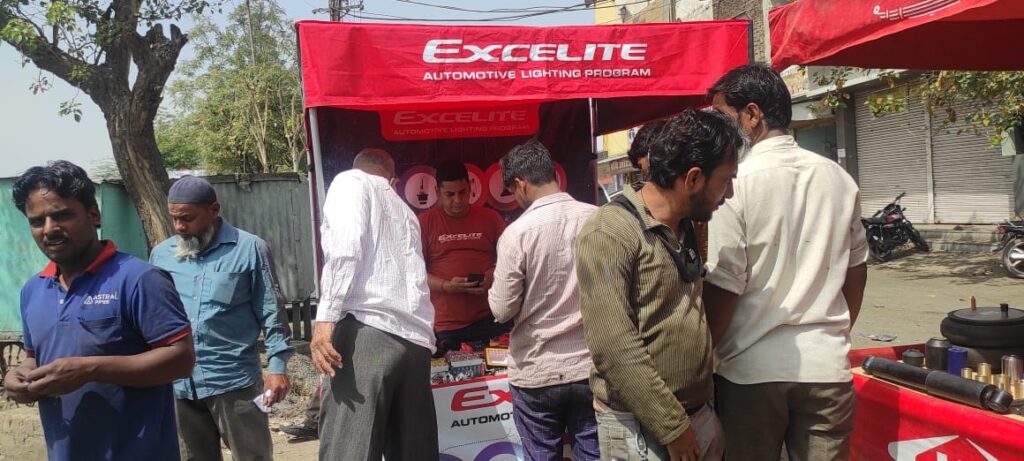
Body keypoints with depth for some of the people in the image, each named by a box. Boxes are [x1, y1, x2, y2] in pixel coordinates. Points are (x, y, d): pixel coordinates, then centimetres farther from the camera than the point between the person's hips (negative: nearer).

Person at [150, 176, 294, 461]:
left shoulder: (249, 249, -3)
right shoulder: (161, 254, 8)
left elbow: (271, 312, -2)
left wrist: (277, 366, -8)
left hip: (234, 380, -4)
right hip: (179, 384, 4)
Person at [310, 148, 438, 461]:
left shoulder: (350, 181, 12)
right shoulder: (405, 211, 30)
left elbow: (346, 244, -8)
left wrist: (326, 316, -15)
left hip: (368, 330, -7)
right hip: (416, 339, 7)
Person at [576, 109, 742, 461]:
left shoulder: (684, 229, 9)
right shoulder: (609, 233, -19)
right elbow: (613, 348, -23)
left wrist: (698, 411, 13)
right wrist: (671, 427, -18)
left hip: (701, 415, 8)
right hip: (641, 427, -8)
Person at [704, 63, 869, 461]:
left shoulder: (736, 183, -13)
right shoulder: (838, 178, 3)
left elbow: (722, 289, -13)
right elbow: (856, 271, 12)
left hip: (752, 369, -4)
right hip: (826, 364, 4)